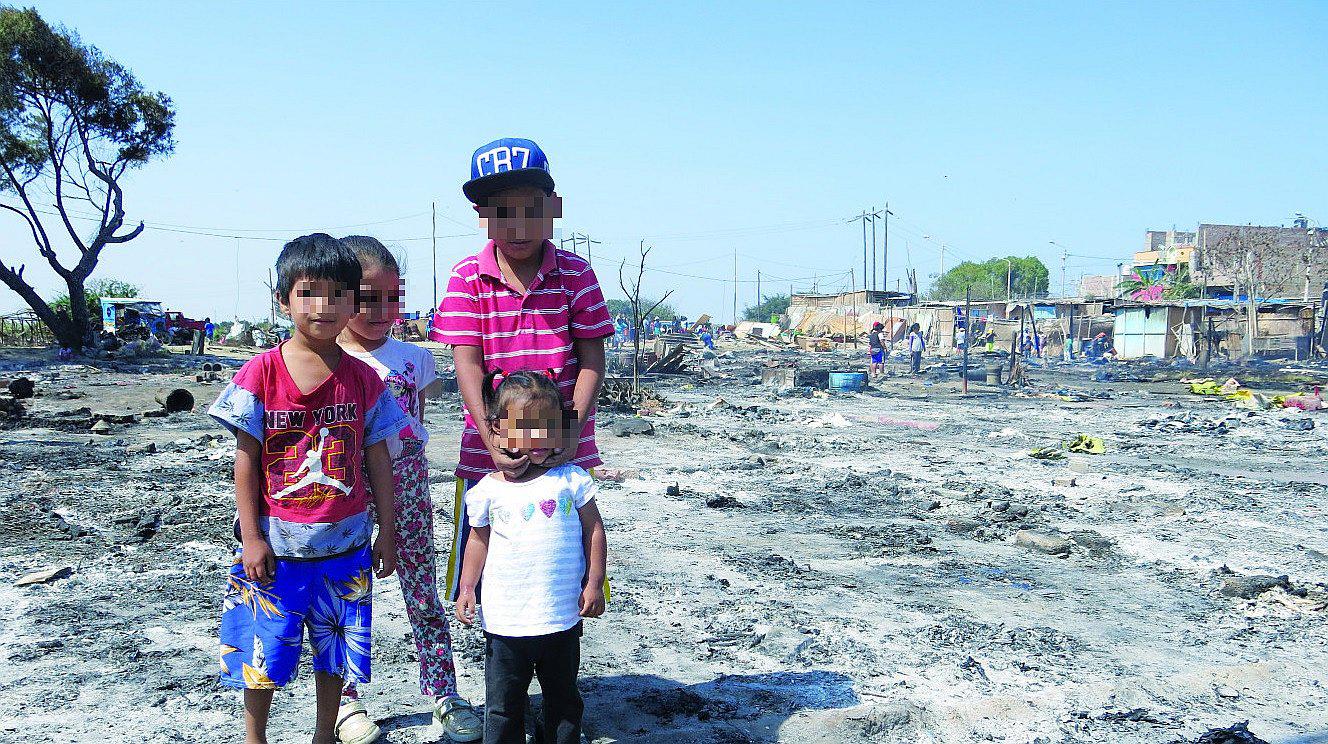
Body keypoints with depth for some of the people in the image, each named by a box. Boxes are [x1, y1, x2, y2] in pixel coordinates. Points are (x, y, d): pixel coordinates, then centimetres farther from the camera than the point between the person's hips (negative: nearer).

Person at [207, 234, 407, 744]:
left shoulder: (362, 379, -2)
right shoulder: (261, 373, -8)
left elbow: (378, 461, 3)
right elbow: (246, 459, -5)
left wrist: (386, 533, 5)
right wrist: (251, 536, -7)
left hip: (343, 545, 2)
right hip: (274, 545, -2)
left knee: (334, 652, 14)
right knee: (262, 653, 9)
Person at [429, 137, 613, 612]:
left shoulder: (576, 274, -1)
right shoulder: (468, 277, -2)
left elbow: (592, 358, -1)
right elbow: (466, 362, -8)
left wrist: (574, 426, -15)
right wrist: (491, 437, -20)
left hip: (565, 450, 0)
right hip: (488, 452, 0)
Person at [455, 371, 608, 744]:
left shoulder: (571, 479, -4)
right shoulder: (489, 489, -3)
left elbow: (593, 530, 1)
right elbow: (479, 540, 9)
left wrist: (594, 584, -2)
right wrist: (466, 588, 4)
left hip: (563, 618, 0)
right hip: (505, 619, 0)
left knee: (563, 696, 18)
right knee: (503, 703, 11)